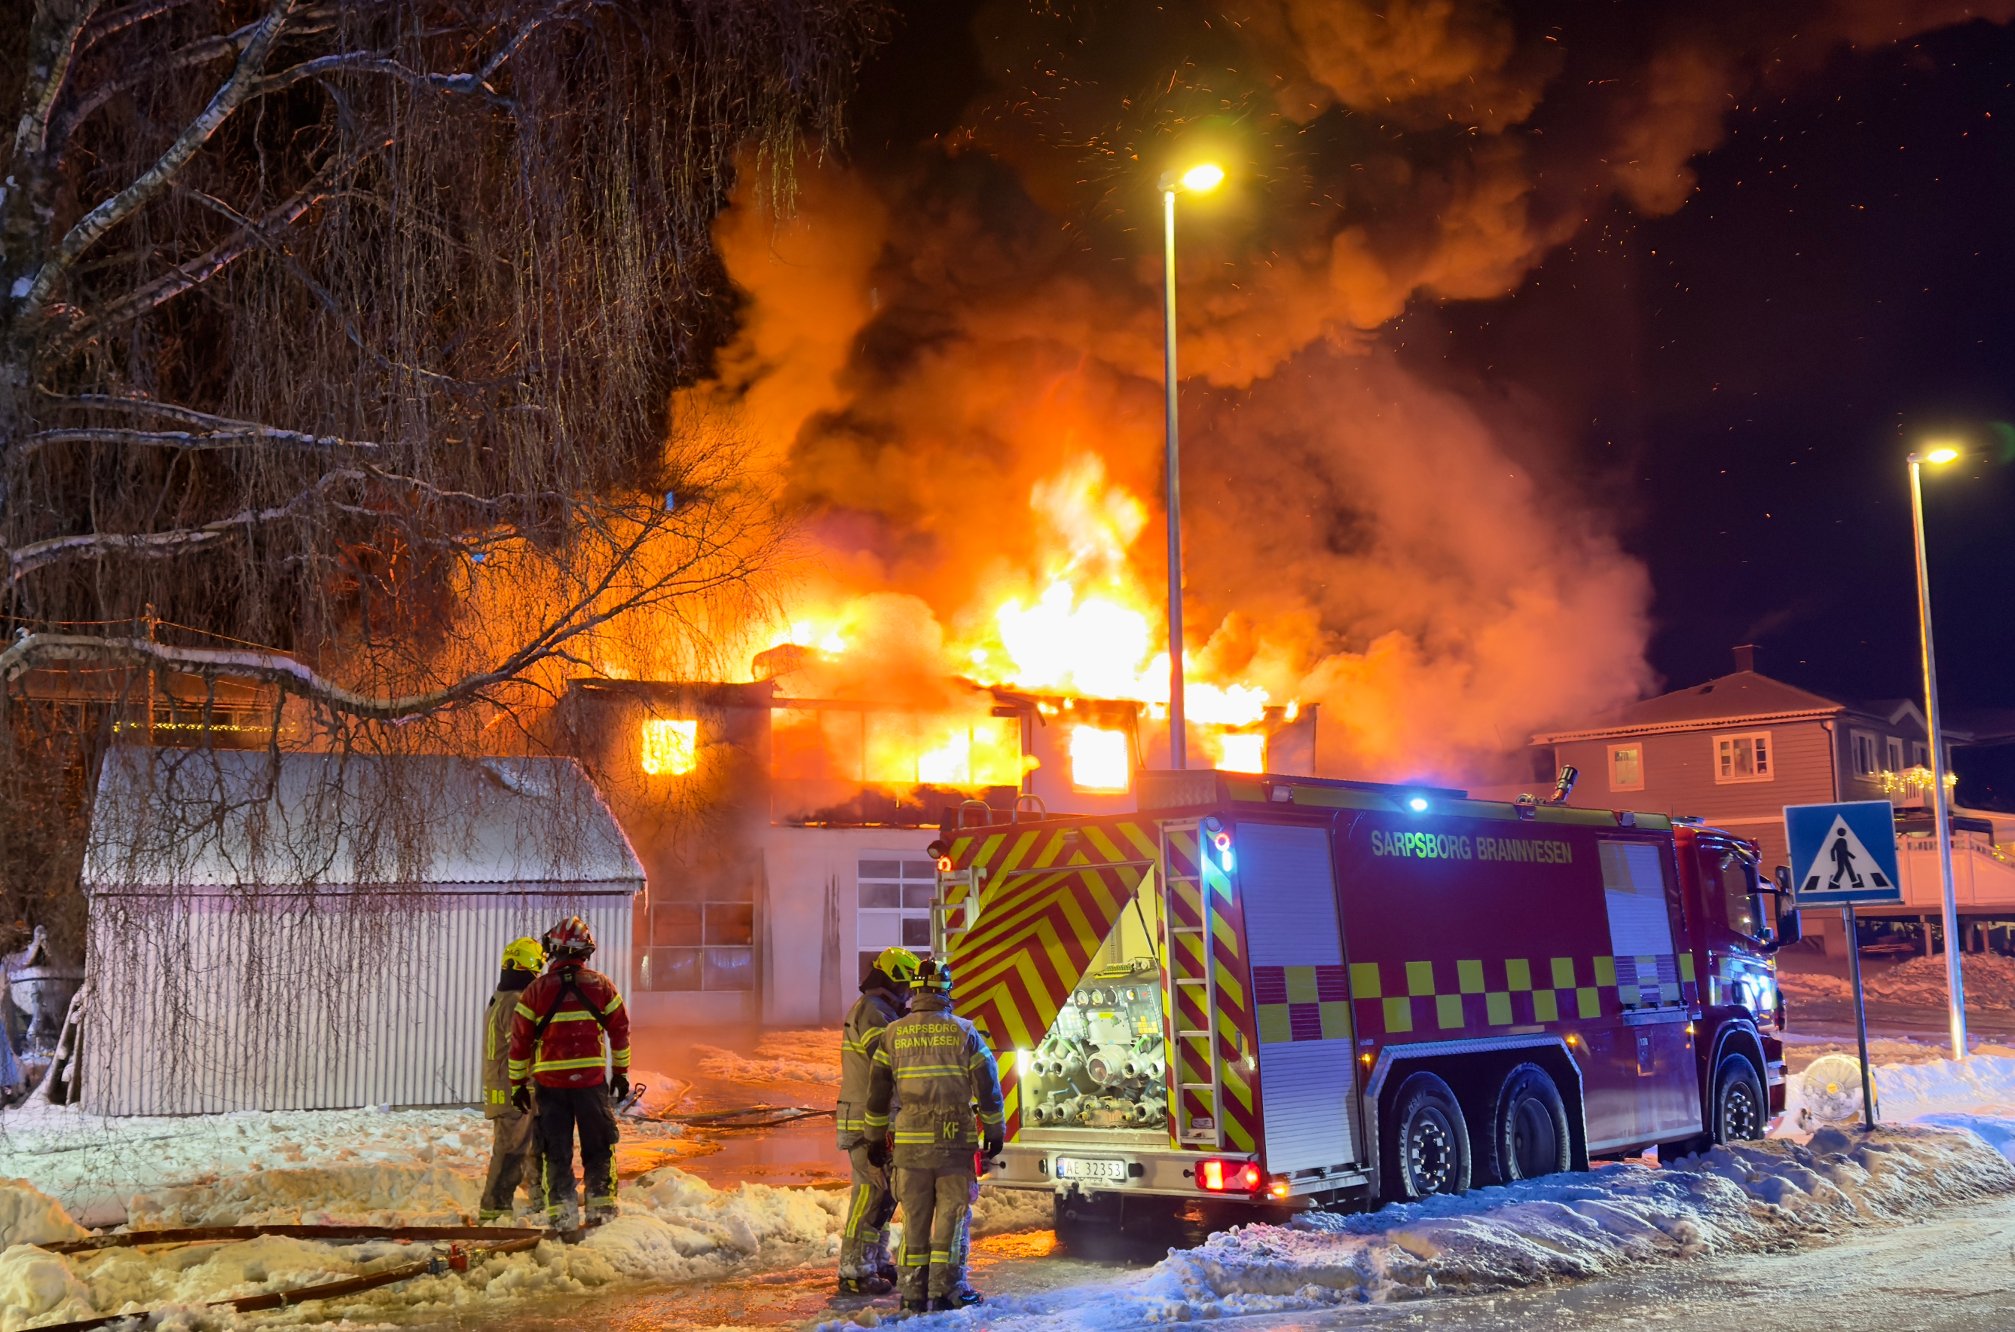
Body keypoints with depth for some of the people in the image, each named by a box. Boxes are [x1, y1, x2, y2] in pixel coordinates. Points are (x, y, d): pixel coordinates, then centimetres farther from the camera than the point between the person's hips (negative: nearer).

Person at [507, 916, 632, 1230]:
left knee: (555, 1150, 9)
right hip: (592, 1079, 0)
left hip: (549, 1081, 0)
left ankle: (560, 1210, 6)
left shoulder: (536, 990, 0)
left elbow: (519, 1040, 2)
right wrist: (621, 1072, 16)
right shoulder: (601, 985, 0)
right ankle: (601, 1205, 6)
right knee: (599, 1145, 10)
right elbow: (620, 1030, 5)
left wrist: (518, 1083, 11)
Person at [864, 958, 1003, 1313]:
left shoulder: (893, 1034, 2)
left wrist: (875, 1138, 15)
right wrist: (994, 1132, 11)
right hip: (956, 1141, -2)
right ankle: (946, 1289, 5)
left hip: (909, 1143, 2)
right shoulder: (964, 1032, -2)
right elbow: (988, 1087, 1)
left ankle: (914, 1293, 10)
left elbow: (878, 1090, 6)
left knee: (915, 1218, 9)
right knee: (952, 1215, 6)